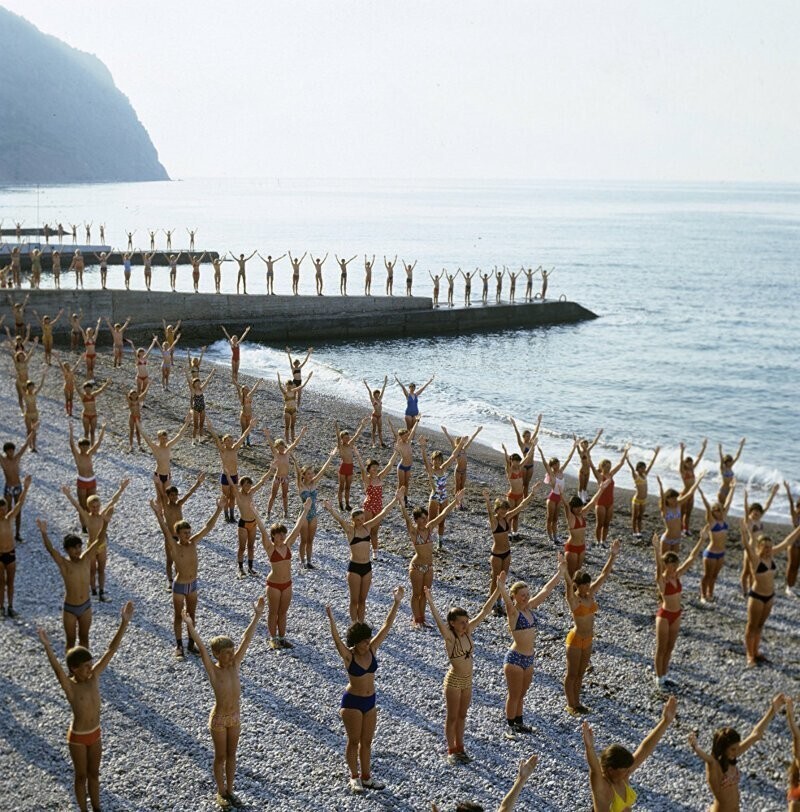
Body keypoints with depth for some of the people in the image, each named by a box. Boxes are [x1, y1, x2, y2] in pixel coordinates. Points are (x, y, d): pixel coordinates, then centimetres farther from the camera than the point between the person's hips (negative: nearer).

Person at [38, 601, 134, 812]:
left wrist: (124, 623, -26)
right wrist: (47, 646, -64)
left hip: (95, 734, 5)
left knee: (94, 774, 21)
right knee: (81, 776, 15)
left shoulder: (94, 677, -12)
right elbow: (57, 668, -44)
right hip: (78, 738, -4)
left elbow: (111, 650, -17)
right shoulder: (69, 686, -24)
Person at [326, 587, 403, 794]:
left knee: (367, 741, 15)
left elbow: (386, 627, -11)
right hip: (352, 701, -5)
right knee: (354, 741, 9)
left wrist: (396, 603, -20)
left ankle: (366, 777, 28)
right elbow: (336, 639, -37)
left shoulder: (372, 649, -6)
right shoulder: (348, 655, -18)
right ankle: (354, 777, 24)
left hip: (370, 701, 5)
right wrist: (331, 620, -56)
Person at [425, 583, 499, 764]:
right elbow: (439, 621, -40)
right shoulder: (449, 636, -21)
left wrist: (497, 590, -11)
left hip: (468, 680, 6)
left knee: (462, 715, 19)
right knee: (452, 717, 9)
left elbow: (484, 612, -7)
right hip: (454, 680, -6)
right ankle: (451, 751, 24)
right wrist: (430, 602, -56)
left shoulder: (468, 631, -5)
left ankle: (460, 747, 34)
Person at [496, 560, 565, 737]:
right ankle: (510, 727, 17)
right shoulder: (513, 611, -15)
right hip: (515, 658, -7)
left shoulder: (530, 607, 4)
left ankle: (518, 722, 33)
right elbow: (506, 599, -37)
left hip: (529, 658, 7)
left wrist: (561, 571, 8)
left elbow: (547, 589, 7)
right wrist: (501, 587, -58)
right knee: (514, 695, 5)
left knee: (521, 694, 19)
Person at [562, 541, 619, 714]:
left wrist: (613, 554, -10)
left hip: (588, 640, 6)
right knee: (572, 674, 9)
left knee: (580, 673, 19)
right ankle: (571, 705, 23)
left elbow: (604, 574, -4)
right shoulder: (573, 599, -19)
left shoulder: (591, 594, -2)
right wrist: (564, 571, -60)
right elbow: (568, 585, -40)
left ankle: (577, 702, 33)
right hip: (575, 640, -6)